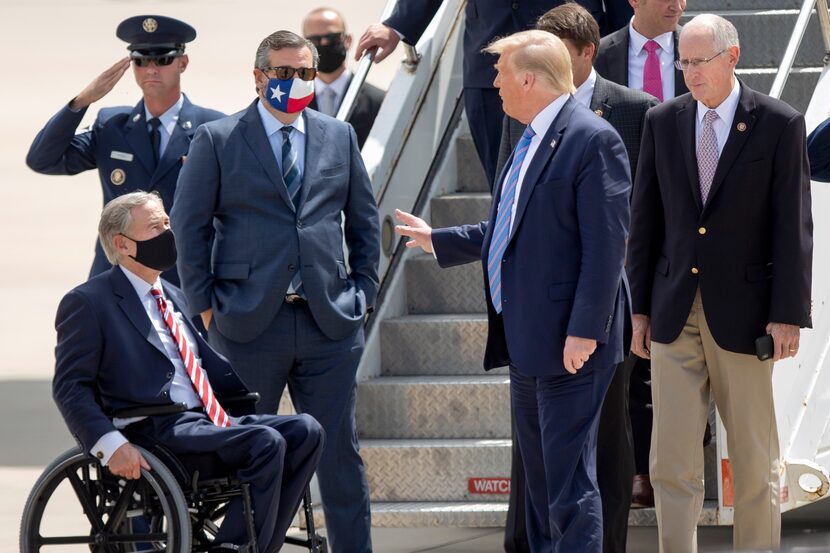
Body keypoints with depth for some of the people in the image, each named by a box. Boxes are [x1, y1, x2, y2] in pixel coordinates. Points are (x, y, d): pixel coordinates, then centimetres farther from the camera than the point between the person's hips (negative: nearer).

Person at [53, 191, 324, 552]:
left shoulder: (173, 298, 26)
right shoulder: (88, 303, 0)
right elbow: (70, 387, -7)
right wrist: (109, 443, -23)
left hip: (207, 422, 9)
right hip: (153, 433, -9)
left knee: (305, 432, -11)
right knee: (266, 442, -27)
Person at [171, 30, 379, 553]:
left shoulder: (340, 137, 11)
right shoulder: (216, 141, 1)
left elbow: (365, 219, 17)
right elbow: (189, 226, 2)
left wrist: (364, 292, 9)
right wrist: (206, 305, -3)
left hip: (330, 322, 2)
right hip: (248, 324, -2)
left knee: (340, 451, 4)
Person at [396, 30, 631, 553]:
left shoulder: (593, 140, -14)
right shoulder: (531, 140, 16)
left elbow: (606, 244, -19)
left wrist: (584, 331, -23)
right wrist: (437, 240, 36)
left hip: (569, 344, -10)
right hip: (527, 340, 10)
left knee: (570, 483, -9)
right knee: (540, 477, 15)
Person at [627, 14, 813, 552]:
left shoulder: (779, 124, -5)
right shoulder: (663, 121, 6)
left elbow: (793, 227, -6)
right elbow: (646, 221, 10)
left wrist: (788, 316, -11)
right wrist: (641, 307, 8)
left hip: (742, 316, -3)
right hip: (675, 315, 3)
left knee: (755, 460, 5)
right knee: (672, 461, 0)